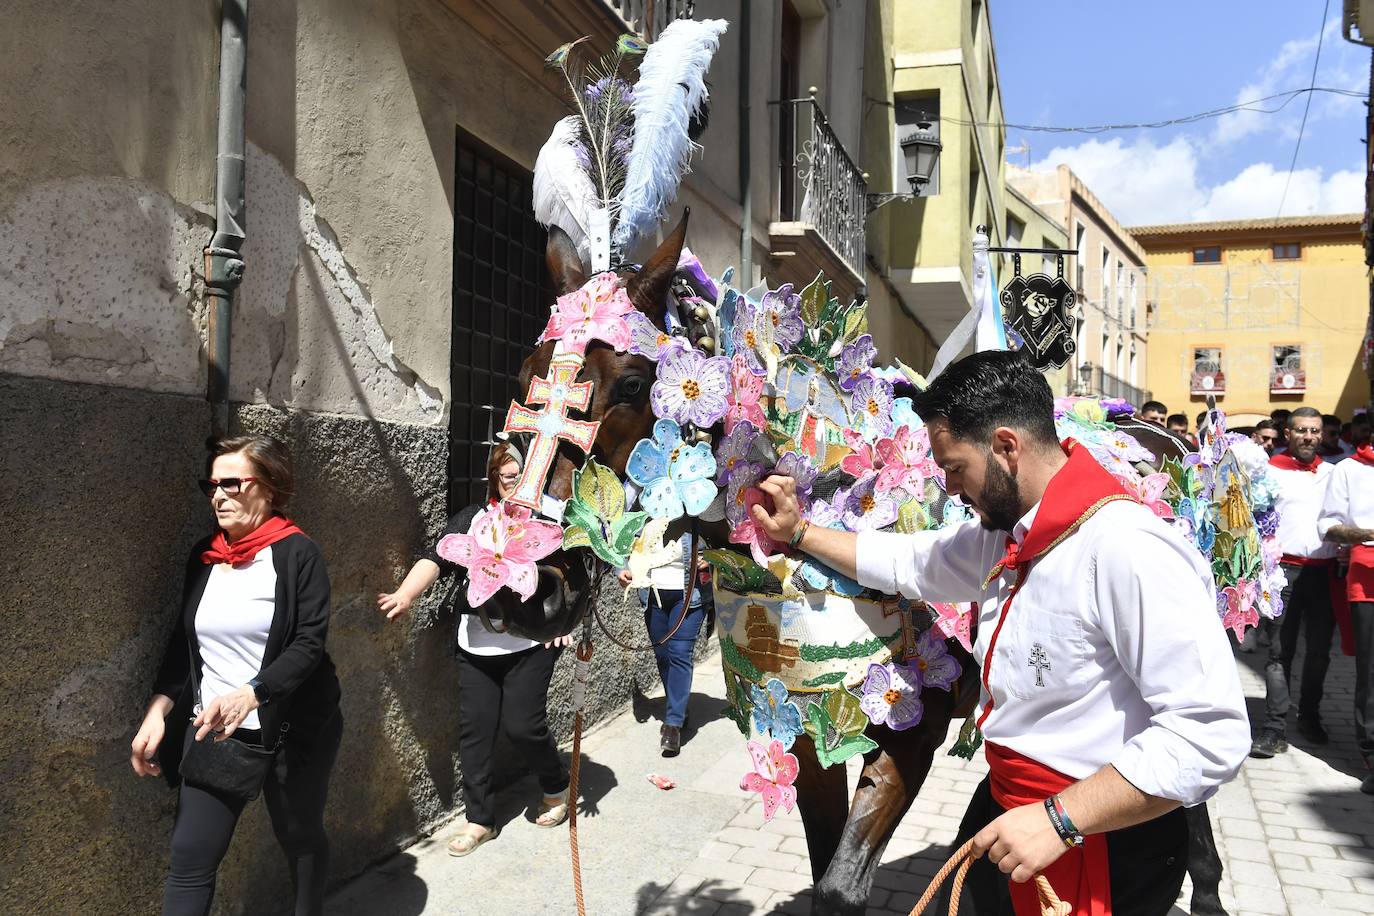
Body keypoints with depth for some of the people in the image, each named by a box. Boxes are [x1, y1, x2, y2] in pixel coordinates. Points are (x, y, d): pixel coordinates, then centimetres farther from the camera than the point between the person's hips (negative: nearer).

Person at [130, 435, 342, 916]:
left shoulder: (297, 553, -11)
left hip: (292, 730, -4)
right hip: (213, 730, 4)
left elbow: (309, 644, -17)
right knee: (190, 856, 0)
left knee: (300, 838, 14)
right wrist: (158, 712, -1)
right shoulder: (203, 556, 6)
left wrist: (249, 694, -30)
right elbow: (183, 642, 11)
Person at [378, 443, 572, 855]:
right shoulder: (473, 518, 7)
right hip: (476, 643, 3)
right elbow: (438, 558, -5)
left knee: (522, 724, -4)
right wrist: (405, 594, -21)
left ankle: (557, 787, 27)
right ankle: (480, 819, 23)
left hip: (531, 642, -3)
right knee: (475, 729, 6)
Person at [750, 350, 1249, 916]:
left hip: (1100, 848, -8)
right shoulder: (1004, 533, 2)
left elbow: (1210, 731, -31)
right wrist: (798, 532, 10)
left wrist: (1060, 820, -30)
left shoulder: (1126, 549, -28)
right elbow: (909, 563, 16)